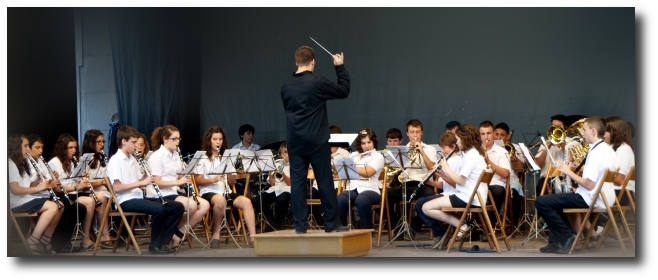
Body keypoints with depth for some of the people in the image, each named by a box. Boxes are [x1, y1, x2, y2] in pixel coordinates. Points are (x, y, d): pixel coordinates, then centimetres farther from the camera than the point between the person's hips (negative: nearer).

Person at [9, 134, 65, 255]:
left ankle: (46, 239, 3)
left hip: (26, 198, 9)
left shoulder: (22, 163, 18)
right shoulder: (10, 164, -13)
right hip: (17, 202, -9)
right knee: (52, 207, -24)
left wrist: (43, 182, -2)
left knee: (60, 206, -5)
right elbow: (15, 190, -22)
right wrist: (38, 188, -17)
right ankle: (33, 241, -18)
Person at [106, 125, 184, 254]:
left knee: (178, 206, -3)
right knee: (159, 208, -33)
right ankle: (154, 245, -14)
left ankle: (162, 241, 0)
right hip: (126, 200, -9)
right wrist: (140, 183, -20)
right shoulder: (115, 160, -10)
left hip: (138, 196, 9)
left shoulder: (132, 159, 16)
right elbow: (117, 188, -19)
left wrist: (145, 176, -3)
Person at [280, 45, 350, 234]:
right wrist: (340, 67, 10)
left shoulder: (286, 86, 4)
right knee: (325, 181, 3)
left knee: (297, 182, 4)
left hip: (294, 141, 4)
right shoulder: (317, 83, -11)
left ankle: (300, 225, 5)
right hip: (316, 140, -4)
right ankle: (332, 223, 7)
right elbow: (344, 91, 1)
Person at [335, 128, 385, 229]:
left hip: (369, 189, -3)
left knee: (361, 201, -39)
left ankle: (368, 228, -20)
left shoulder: (378, 156, 5)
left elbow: (367, 173, -12)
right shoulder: (354, 155, 22)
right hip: (352, 188, 4)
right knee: (339, 200, -32)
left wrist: (349, 166, -13)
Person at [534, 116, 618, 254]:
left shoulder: (596, 152, -20)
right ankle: (558, 241, 22)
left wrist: (569, 172, -13)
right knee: (554, 200, 29)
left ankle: (568, 237, -2)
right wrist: (584, 169, 13)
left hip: (591, 199, -11)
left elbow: (589, 185, -24)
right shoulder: (608, 149, 10)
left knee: (541, 202, -10)